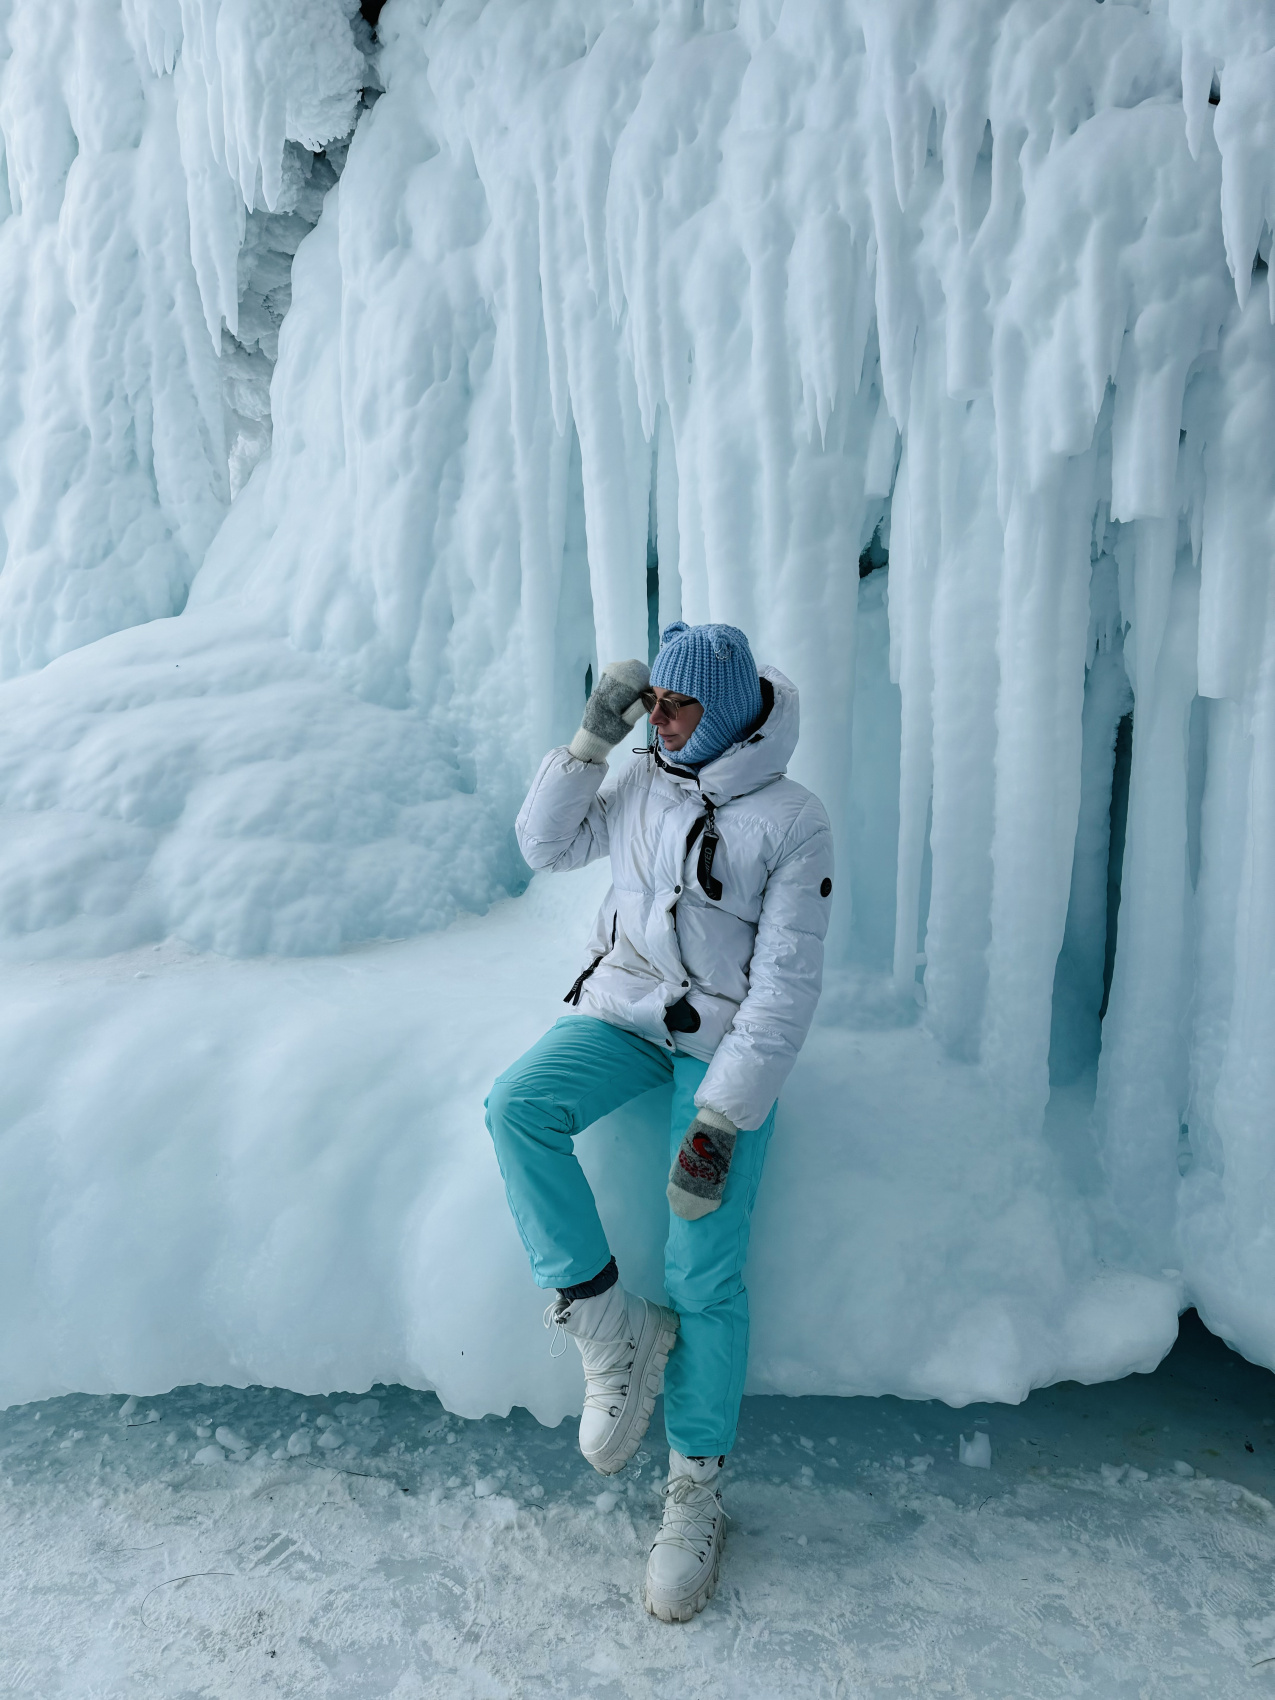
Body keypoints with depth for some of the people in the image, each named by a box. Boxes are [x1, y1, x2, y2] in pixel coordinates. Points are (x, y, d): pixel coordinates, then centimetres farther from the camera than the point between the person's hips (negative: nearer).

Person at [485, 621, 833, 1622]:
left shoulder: (793, 822, -12)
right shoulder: (644, 785, 4)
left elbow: (786, 985, -15)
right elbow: (546, 844, 7)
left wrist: (723, 1118, -21)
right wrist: (592, 738, -4)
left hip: (723, 1039, -4)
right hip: (622, 1007, 5)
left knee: (706, 1270, -11)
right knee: (518, 1106, -25)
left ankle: (697, 1490, 11)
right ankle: (615, 1329, -12)